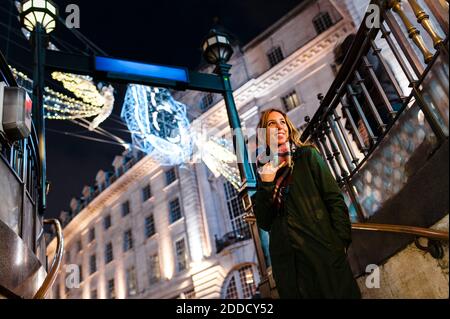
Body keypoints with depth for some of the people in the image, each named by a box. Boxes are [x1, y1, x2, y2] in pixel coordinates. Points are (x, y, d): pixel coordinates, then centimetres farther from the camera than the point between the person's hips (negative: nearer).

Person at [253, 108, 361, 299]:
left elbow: (335, 200, -2)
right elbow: (264, 223, 6)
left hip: (324, 254, -2)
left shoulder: (307, 156, 6)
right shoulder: (265, 171, 12)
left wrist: (340, 243, -13)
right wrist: (266, 184, -5)